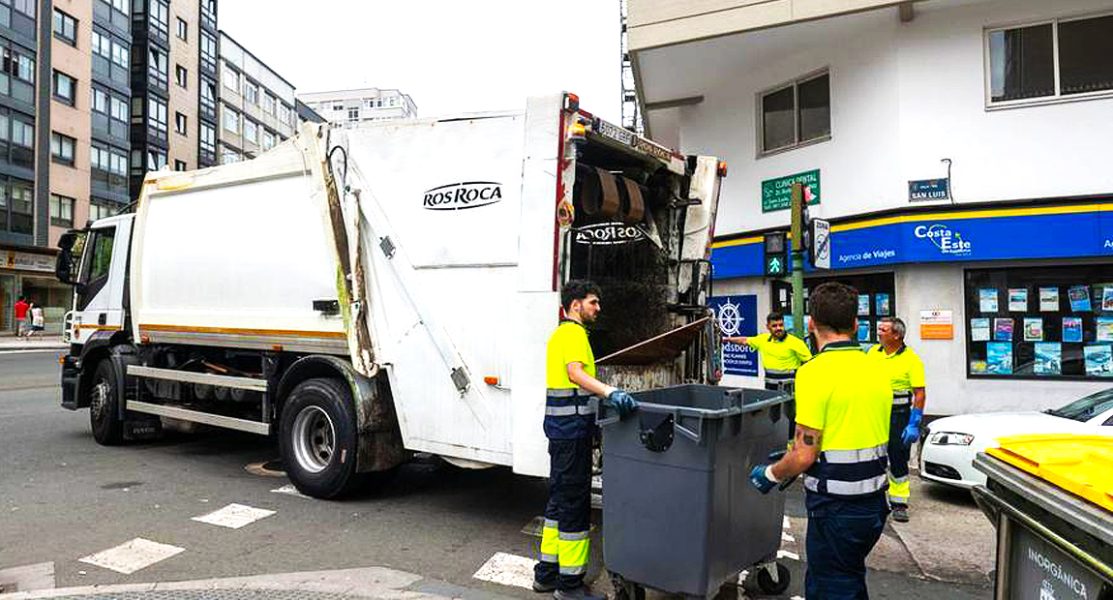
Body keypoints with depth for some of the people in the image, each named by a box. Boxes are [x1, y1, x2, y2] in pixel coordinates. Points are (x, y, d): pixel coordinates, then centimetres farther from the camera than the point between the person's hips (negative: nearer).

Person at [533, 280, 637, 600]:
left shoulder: (560, 333, 19)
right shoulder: (573, 333, -12)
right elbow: (576, 372, -30)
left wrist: (590, 422, 27)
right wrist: (611, 392, -45)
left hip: (560, 427, 10)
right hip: (572, 429, -10)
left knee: (559, 498, 16)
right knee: (575, 502, -3)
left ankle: (547, 572, 25)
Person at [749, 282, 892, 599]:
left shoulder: (816, 372, -19)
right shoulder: (875, 369, 5)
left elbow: (805, 455, -21)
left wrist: (770, 475, -2)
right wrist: (793, 455, 19)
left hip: (837, 507, -7)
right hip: (874, 501, 8)